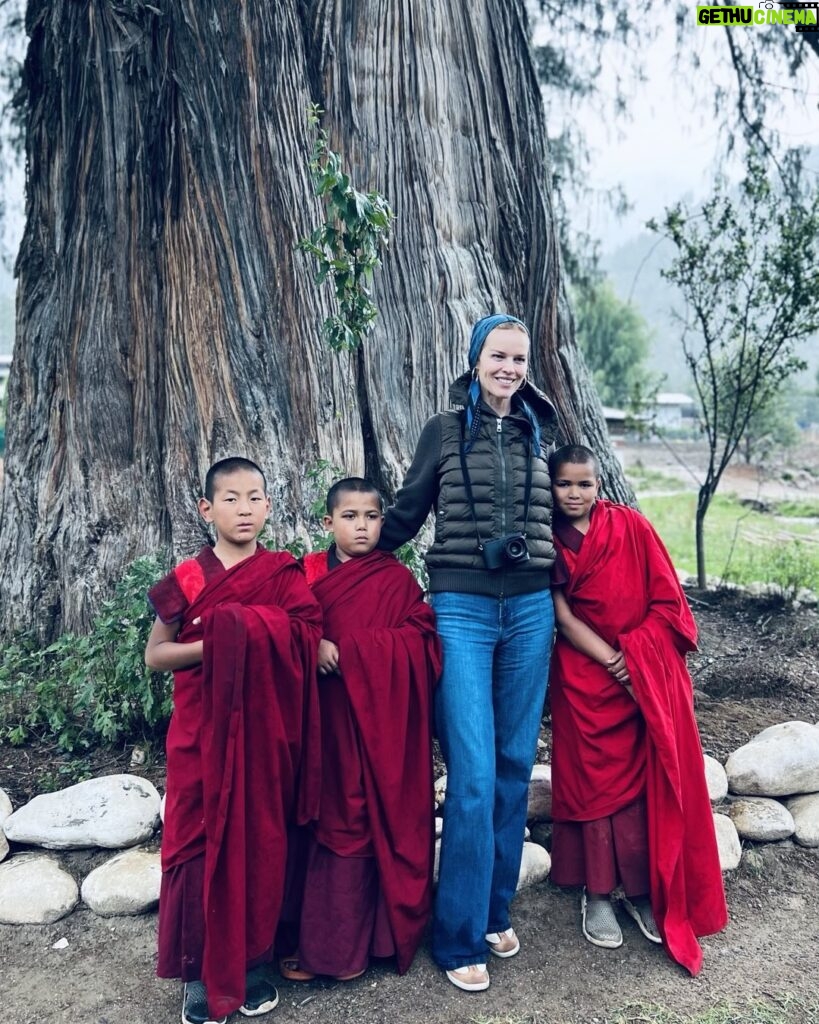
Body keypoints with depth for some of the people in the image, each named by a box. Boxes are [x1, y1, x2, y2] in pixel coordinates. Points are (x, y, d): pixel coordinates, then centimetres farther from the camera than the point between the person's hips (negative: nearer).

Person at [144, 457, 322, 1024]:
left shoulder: (284, 574, 0)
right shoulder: (187, 579, 1)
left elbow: (308, 646, -5)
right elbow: (155, 655, 2)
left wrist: (251, 640, -18)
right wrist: (211, 646, -13)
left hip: (265, 733, 0)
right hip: (202, 733, 0)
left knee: (261, 843, 6)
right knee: (199, 842, 3)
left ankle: (255, 961, 25)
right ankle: (199, 971, 21)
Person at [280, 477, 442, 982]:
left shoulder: (398, 579, 0)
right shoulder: (309, 573, 7)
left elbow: (418, 640, -9)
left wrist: (346, 649, -16)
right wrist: (311, 647, -20)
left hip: (380, 718, -2)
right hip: (326, 717, 2)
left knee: (376, 819, 3)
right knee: (324, 818, 7)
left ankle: (347, 944, 16)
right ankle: (313, 940, 22)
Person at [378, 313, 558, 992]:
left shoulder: (539, 432, 10)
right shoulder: (446, 430, 1)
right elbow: (407, 513, 7)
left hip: (530, 610, 4)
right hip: (462, 611, -3)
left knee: (515, 766, 10)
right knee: (473, 775, -5)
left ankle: (497, 909, 29)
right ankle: (461, 936, 12)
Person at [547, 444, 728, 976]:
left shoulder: (633, 527, -2)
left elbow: (668, 602, -3)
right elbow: (564, 617, -4)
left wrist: (635, 654, -12)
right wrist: (613, 663, -13)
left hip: (652, 672, 0)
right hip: (587, 676, 0)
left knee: (654, 781, 2)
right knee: (596, 778, 3)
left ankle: (645, 892, 17)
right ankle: (598, 893, 15)